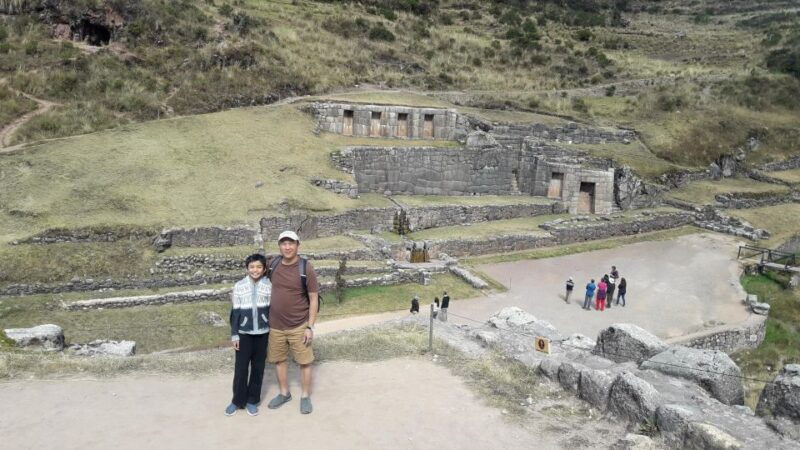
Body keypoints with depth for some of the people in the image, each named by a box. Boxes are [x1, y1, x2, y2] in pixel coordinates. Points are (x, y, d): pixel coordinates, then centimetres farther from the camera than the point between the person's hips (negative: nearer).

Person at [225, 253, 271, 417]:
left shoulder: (269, 286, -3)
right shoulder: (239, 286, -5)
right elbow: (235, 312, -2)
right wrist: (234, 334, -3)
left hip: (262, 333, 1)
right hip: (244, 333, 0)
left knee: (258, 367, 8)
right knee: (241, 367, 5)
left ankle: (252, 400, 21)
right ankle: (238, 400, 21)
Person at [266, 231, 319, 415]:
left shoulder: (306, 268, -15)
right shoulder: (273, 264, -2)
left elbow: (314, 299, -11)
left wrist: (310, 327, -14)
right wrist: (266, 316, 14)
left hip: (299, 326, -4)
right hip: (275, 325, 4)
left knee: (304, 362, 6)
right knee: (279, 359, 16)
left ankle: (305, 396, 24)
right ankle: (284, 393, 35)